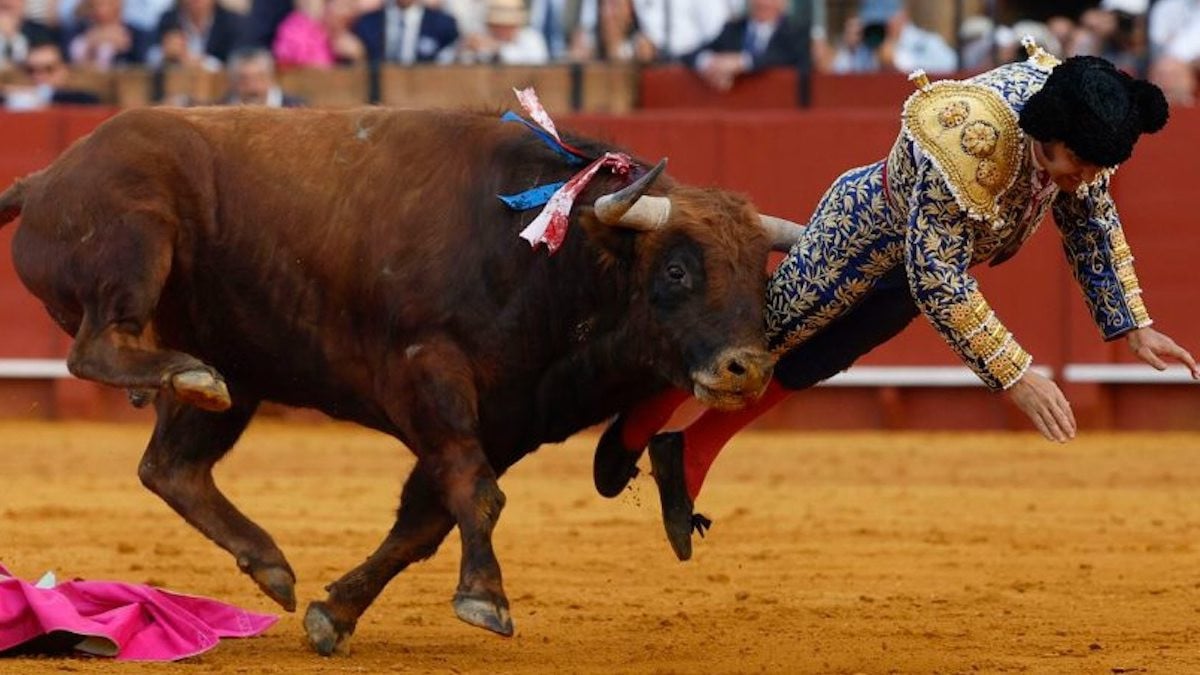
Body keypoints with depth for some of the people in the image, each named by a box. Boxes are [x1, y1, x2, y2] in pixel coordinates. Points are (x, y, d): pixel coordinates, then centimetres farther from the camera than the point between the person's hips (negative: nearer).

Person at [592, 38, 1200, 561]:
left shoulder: (1073, 125, -21)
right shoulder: (966, 141, -45)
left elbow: (1094, 224, -2)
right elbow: (938, 281, -39)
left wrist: (1133, 327, -3)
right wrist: (1015, 377, -39)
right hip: (867, 230, -7)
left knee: (797, 369, 20)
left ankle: (687, 461, 39)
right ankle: (635, 428, 37)